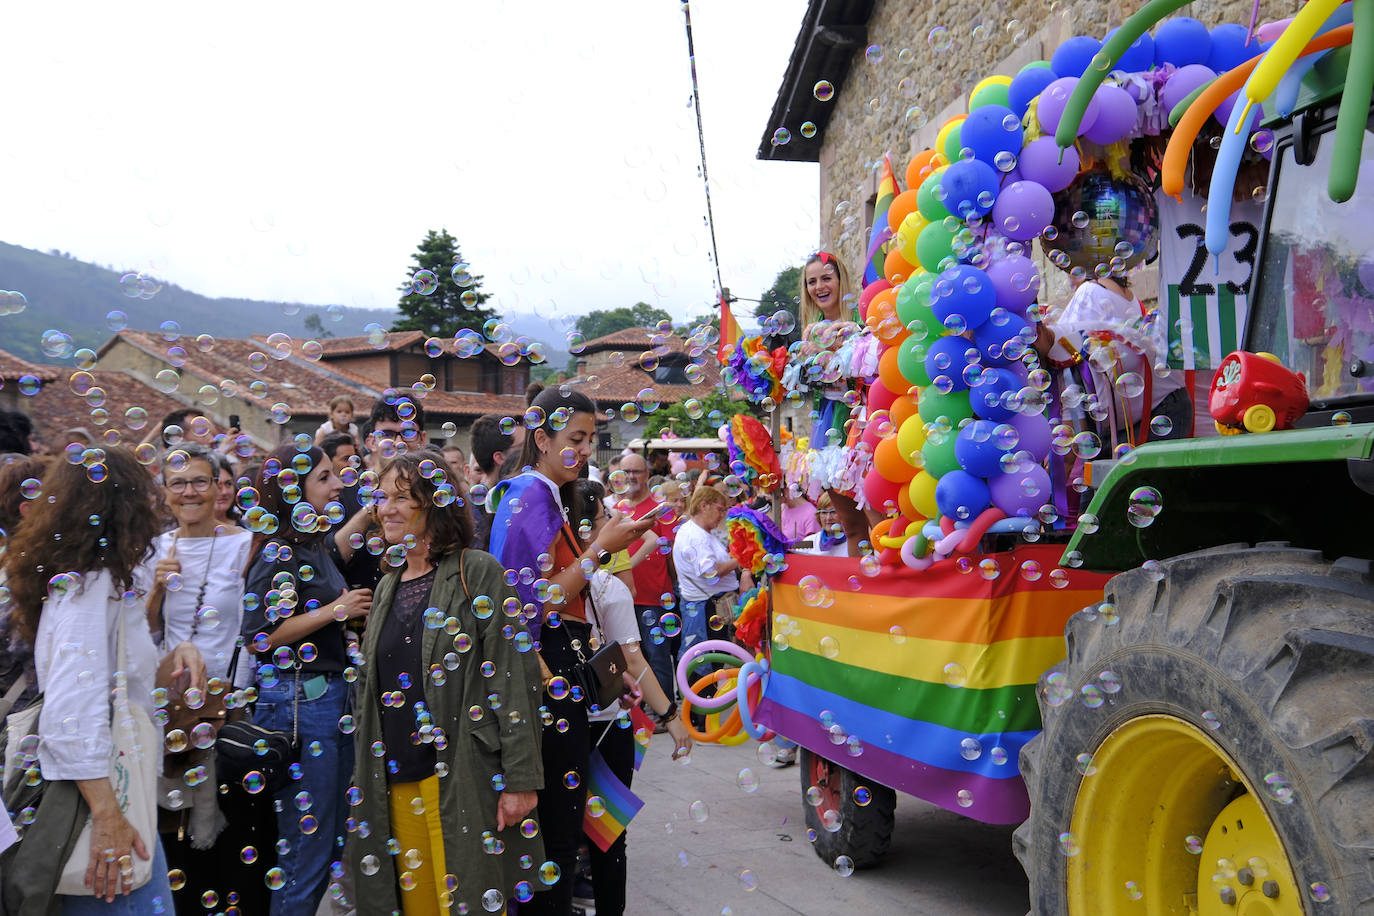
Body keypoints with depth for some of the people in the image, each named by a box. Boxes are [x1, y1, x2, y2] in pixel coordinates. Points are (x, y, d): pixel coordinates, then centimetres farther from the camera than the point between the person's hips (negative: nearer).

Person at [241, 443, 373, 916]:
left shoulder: (314, 546, 12)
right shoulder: (278, 554, -14)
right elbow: (258, 636, -20)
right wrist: (335, 610, -18)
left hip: (332, 696, 9)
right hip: (298, 703, -9)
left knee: (336, 833, 16)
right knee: (307, 844, -1)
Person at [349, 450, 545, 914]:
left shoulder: (477, 572, -6)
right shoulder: (388, 587, 14)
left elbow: (514, 677, -12)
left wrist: (520, 778, -16)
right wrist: (366, 774, 19)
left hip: (462, 782, -6)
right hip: (396, 781, 6)